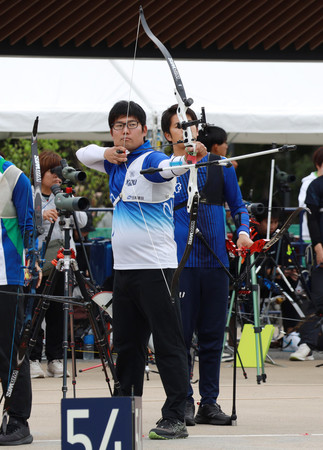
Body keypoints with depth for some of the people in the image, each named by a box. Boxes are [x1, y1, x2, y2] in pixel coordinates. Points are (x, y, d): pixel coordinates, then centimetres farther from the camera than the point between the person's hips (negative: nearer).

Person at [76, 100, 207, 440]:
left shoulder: (150, 160, -10)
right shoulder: (116, 163, 14)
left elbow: (171, 166, -31)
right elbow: (82, 154, 26)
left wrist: (189, 156, -55)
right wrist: (107, 154, 3)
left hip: (155, 268, -8)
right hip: (124, 268, 8)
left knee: (168, 345, -8)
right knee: (126, 345, 13)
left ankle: (175, 419, -9)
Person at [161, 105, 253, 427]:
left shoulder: (219, 166, 8)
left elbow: (237, 205, 15)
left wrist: (243, 230, -3)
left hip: (215, 261, 2)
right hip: (180, 263, -2)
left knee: (212, 336, 5)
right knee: (181, 335, -4)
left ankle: (209, 402, 11)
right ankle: (184, 402, 3)